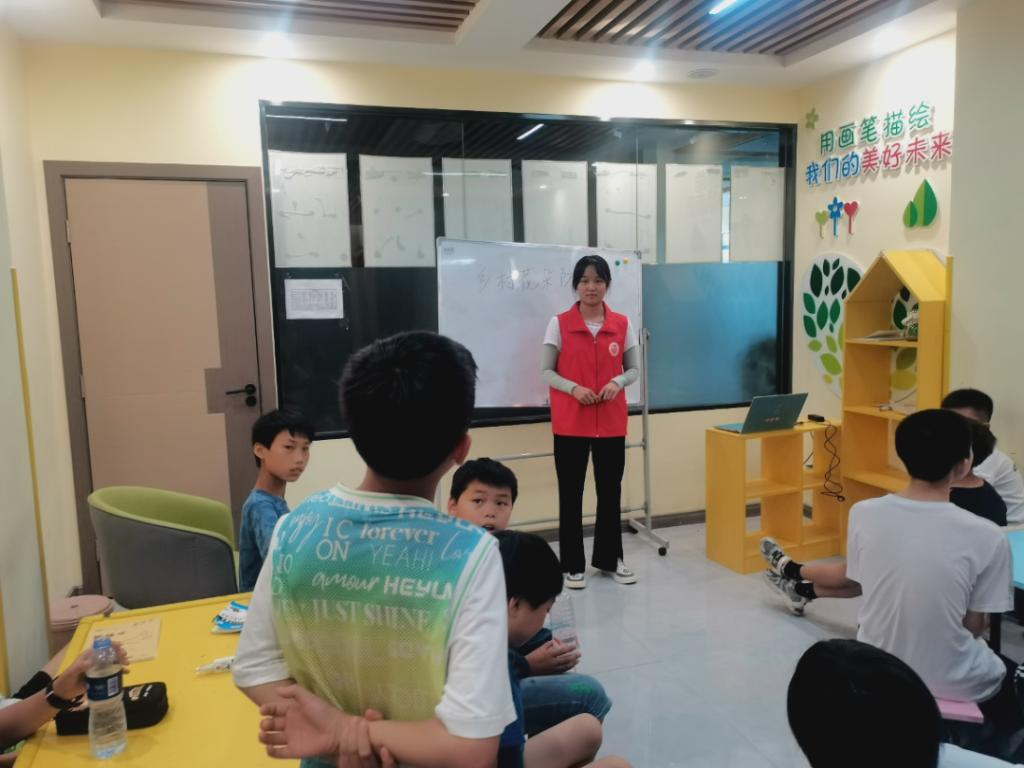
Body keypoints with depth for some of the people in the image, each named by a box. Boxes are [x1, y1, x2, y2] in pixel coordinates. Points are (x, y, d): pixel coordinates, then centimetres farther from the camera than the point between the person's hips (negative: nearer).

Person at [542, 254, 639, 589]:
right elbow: (546, 371, -1)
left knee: (610, 491, 11)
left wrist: (618, 382, -12)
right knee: (571, 493, 4)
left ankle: (610, 559, 28)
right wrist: (573, 388, -18)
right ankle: (573, 564, 17)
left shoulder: (622, 324, 3)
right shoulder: (560, 323, -3)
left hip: (611, 423, 2)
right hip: (570, 423, -2)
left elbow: (634, 368, 9)